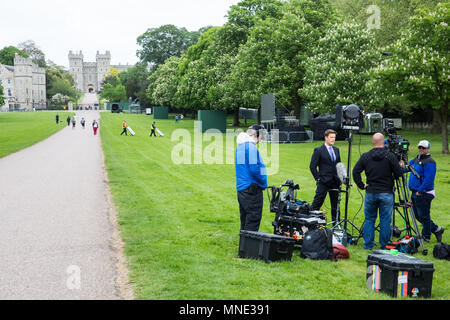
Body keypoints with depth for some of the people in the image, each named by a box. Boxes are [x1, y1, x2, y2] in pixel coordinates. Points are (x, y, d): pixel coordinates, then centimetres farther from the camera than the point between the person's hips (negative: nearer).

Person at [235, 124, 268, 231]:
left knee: (245, 224, 15)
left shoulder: (240, 146, 16)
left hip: (241, 189, 10)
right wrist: (264, 183, -5)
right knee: (253, 223, -6)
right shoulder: (251, 146, -14)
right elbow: (254, 169, -20)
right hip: (252, 188, -10)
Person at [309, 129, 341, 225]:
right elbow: (312, 166, -7)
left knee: (335, 205, 11)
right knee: (317, 203, -3)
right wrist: (318, 178, -10)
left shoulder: (336, 150, 12)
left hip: (335, 182, 6)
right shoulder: (319, 150, -6)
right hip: (323, 182, -6)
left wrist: (339, 178, 9)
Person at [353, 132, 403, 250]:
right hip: (386, 193, -2)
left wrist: (361, 185, 3)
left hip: (370, 193, 2)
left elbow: (355, 172, -3)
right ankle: (384, 246, 8)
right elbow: (399, 173, -9)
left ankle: (368, 245, 12)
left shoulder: (365, 156, -1)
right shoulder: (390, 156, -9)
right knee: (385, 220, 5)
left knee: (369, 219, 11)